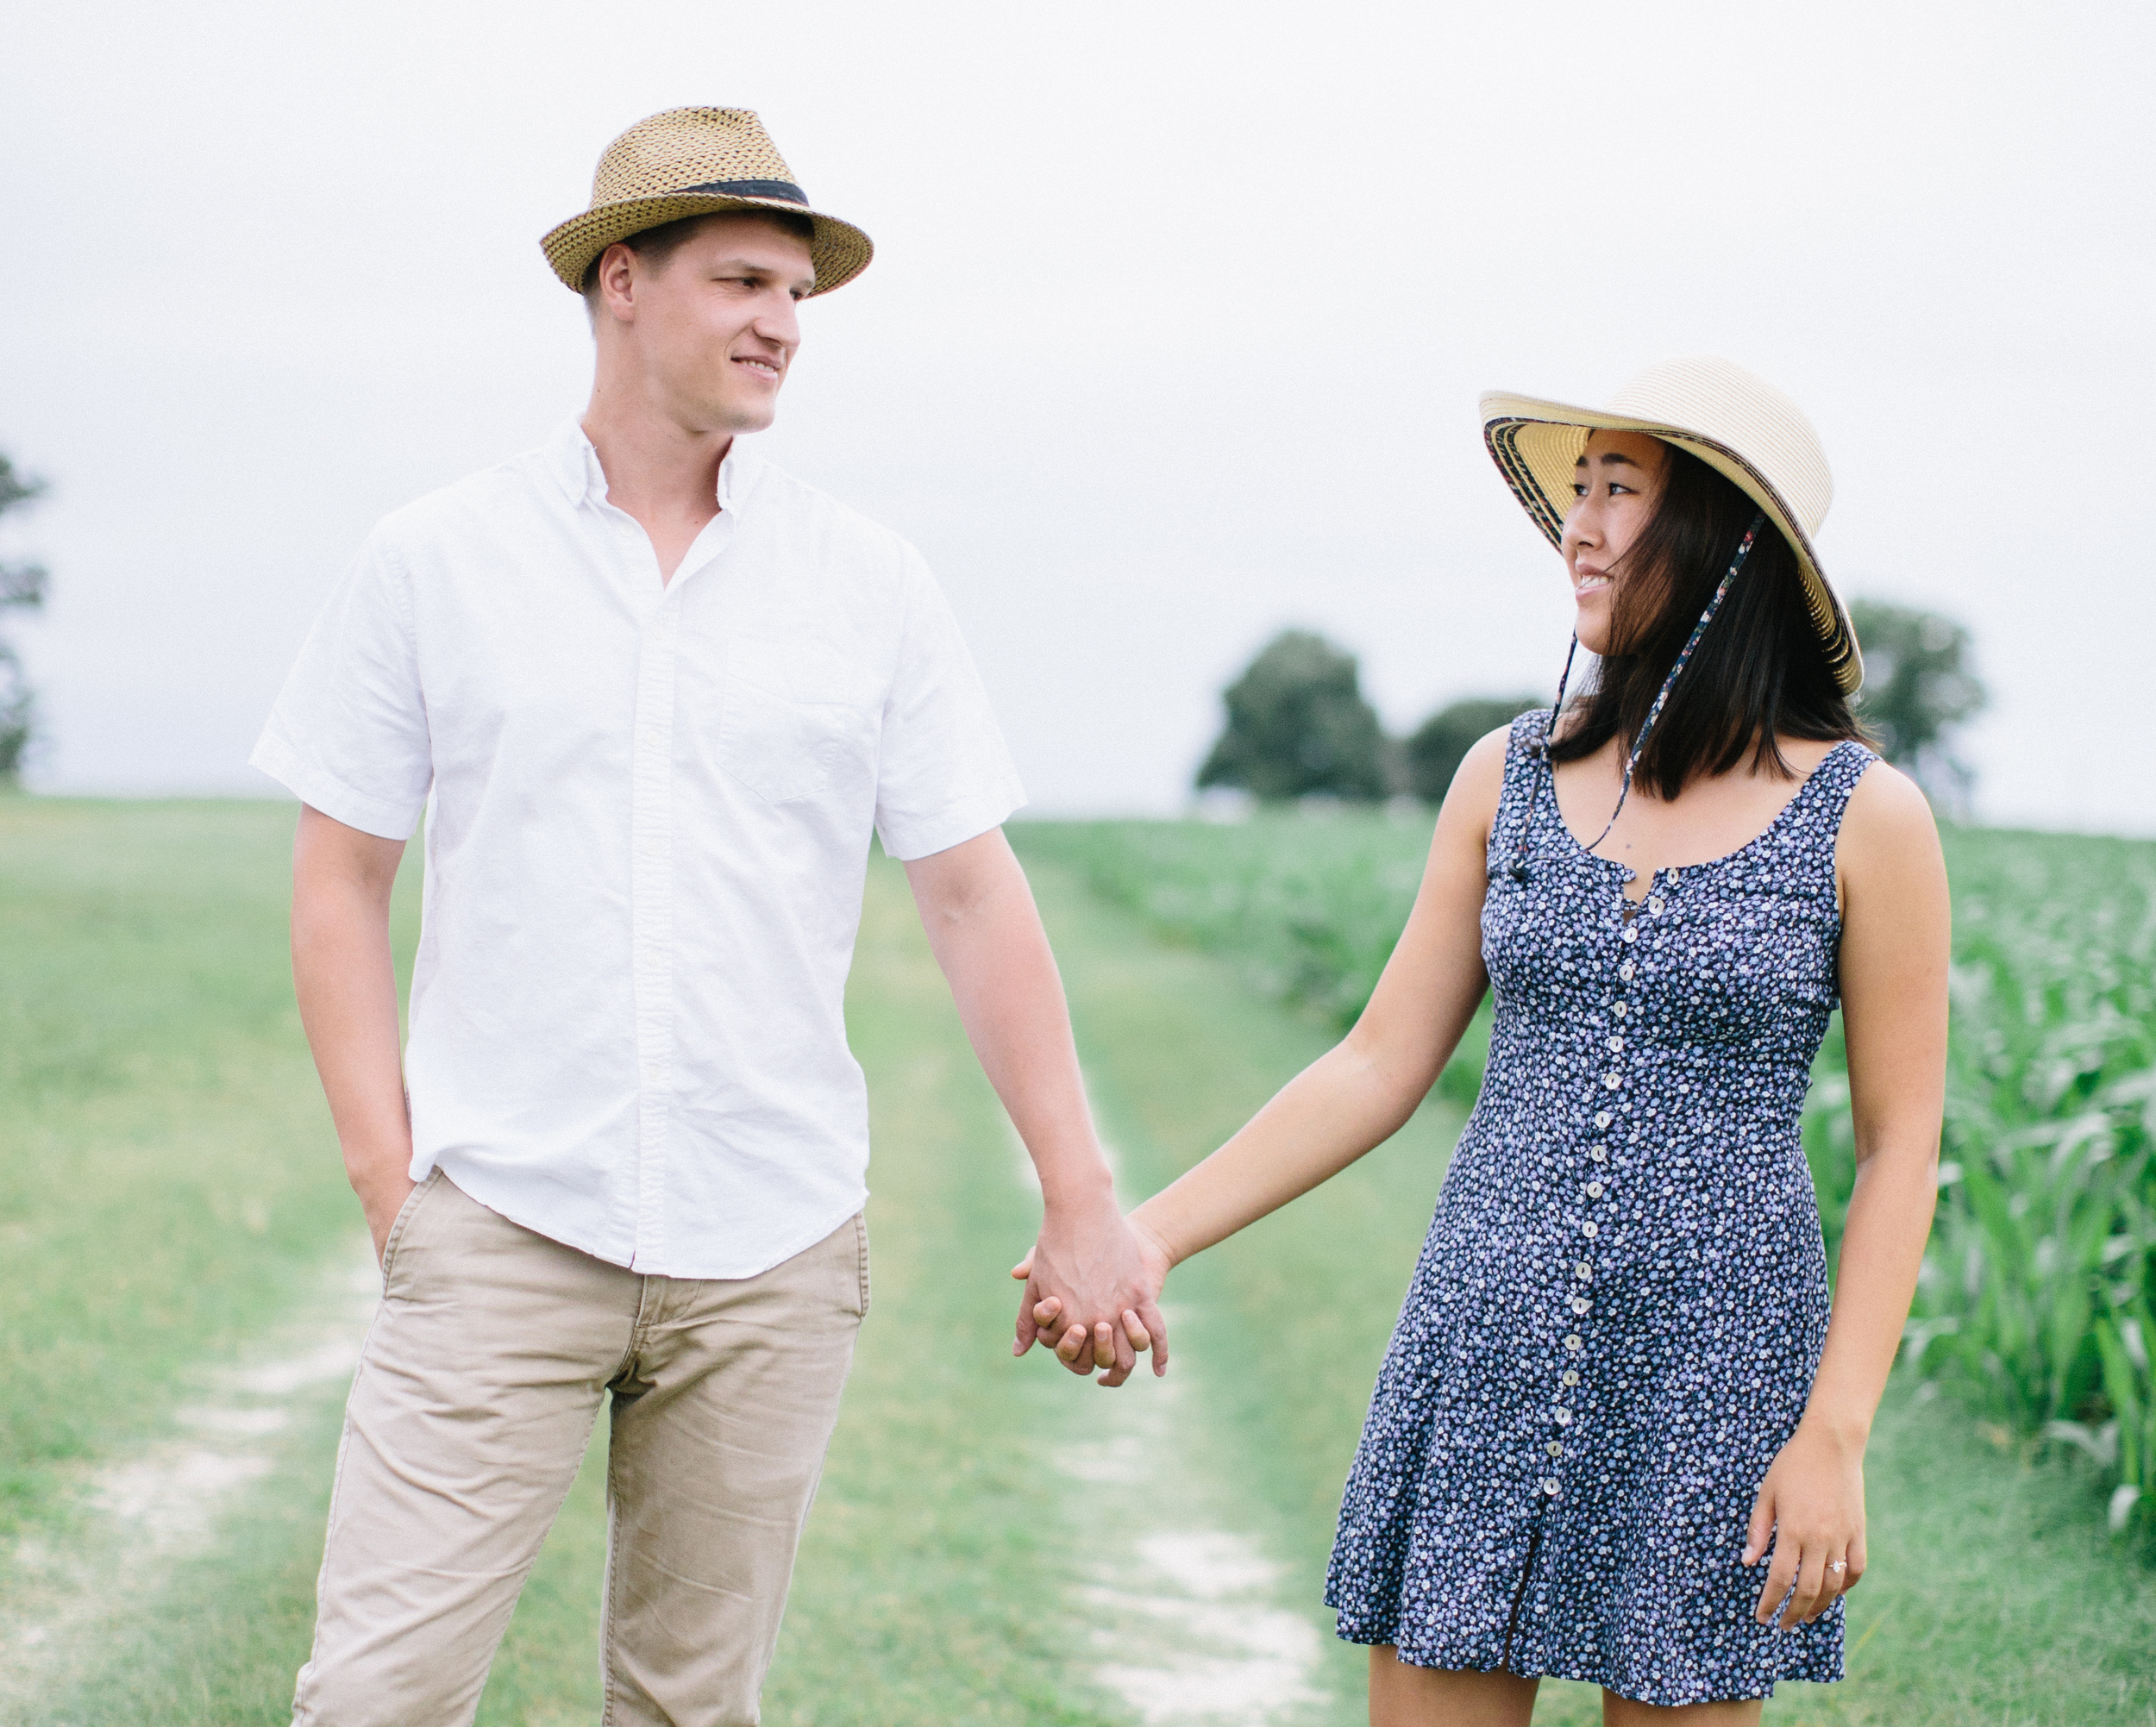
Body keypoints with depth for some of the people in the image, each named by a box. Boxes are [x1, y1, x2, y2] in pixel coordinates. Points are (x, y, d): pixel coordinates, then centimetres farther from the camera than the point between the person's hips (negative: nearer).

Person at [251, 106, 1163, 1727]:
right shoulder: (432, 561, 3)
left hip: (772, 1254, 1)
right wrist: (389, 1175, -3)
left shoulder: (873, 584, 5)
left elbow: (973, 892, 5)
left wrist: (1081, 1198, 2)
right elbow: (340, 880, 6)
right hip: (503, 1230, -1)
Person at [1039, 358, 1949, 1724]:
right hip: (1490, 1340, 3)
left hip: (1716, 1364, -2)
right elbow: (1383, 1065, 6)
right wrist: (1147, 1236, -1)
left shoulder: (1866, 818, -5)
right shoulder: (1511, 779, 4)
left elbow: (1901, 1147, -3)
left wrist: (1837, 1432, -10)